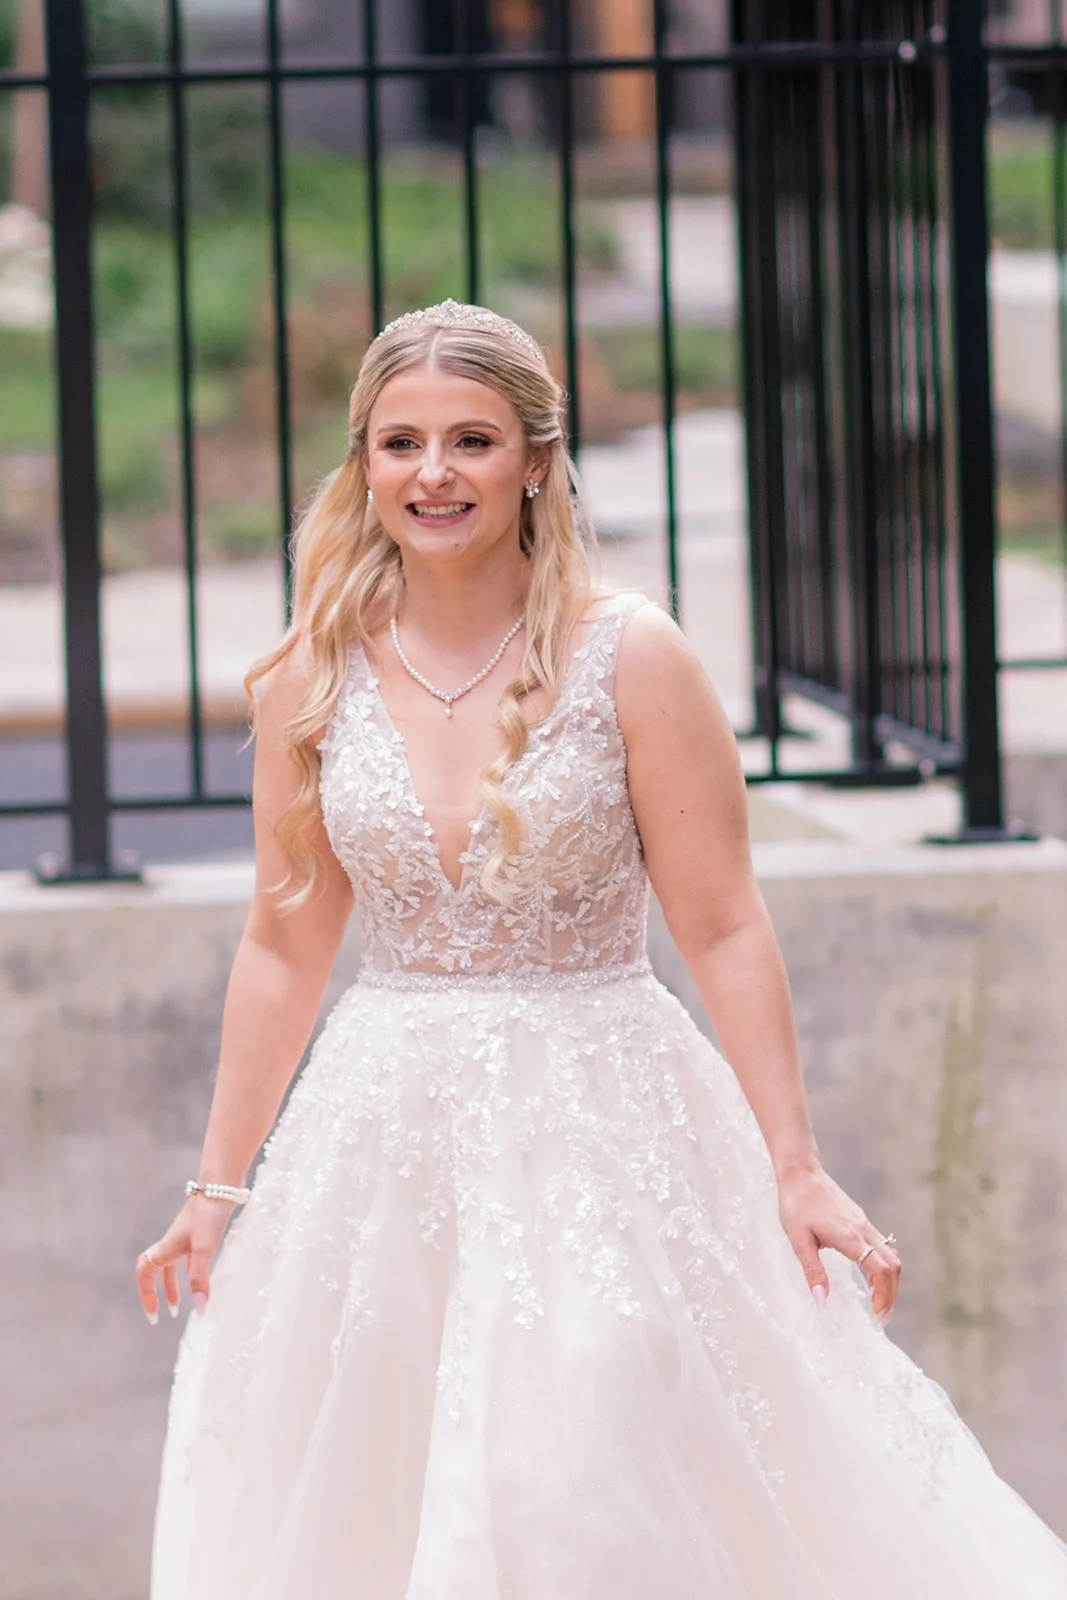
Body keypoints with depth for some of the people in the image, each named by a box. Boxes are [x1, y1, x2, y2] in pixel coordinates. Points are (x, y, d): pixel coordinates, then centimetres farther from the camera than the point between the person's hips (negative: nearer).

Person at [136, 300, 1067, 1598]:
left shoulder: (628, 658, -7)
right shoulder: (315, 679, 2)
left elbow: (724, 931, -5)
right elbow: (283, 947, 9)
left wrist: (796, 1171, -9)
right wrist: (217, 1187, 11)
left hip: (600, 1134, -3)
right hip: (380, 1143, 3)